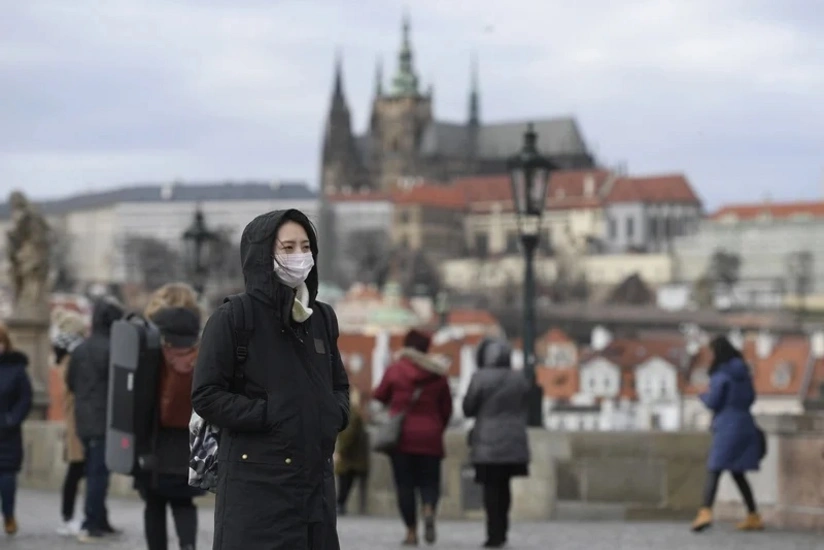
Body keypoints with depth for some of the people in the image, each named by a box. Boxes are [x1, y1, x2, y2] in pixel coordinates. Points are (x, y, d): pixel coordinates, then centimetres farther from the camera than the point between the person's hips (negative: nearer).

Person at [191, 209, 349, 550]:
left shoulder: (322, 318, 13)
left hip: (315, 480, 6)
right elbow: (206, 396, -8)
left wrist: (336, 415, 3)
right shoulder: (232, 318, -5)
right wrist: (270, 415, -14)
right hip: (256, 484, -6)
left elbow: (339, 384, 24)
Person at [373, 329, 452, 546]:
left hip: (402, 436, -2)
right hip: (430, 438, 2)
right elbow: (447, 408, 9)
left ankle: (411, 531, -1)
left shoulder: (395, 370, -2)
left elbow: (379, 397, 7)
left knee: (405, 484, 4)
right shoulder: (438, 375, 6)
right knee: (429, 481, 7)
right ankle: (429, 512, -23)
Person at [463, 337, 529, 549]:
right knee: (504, 486, 14)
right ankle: (501, 532, 16)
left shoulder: (481, 378, -10)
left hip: (488, 444, -4)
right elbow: (524, 410, 12)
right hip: (515, 442, 4)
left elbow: (468, 409, -3)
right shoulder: (519, 379, 5)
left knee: (491, 488, 0)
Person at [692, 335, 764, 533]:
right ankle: (753, 517, 16)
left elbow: (712, 402, -10)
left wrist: (703, 396, 9)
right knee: (737, 473, 16)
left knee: (714, 471, -10)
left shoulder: (721, 375, -11)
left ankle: (706, 512, -27)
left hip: (727, 427, -7)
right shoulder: (743, 372, 11)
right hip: (745, 425, 7)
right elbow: (751, 398, 17)